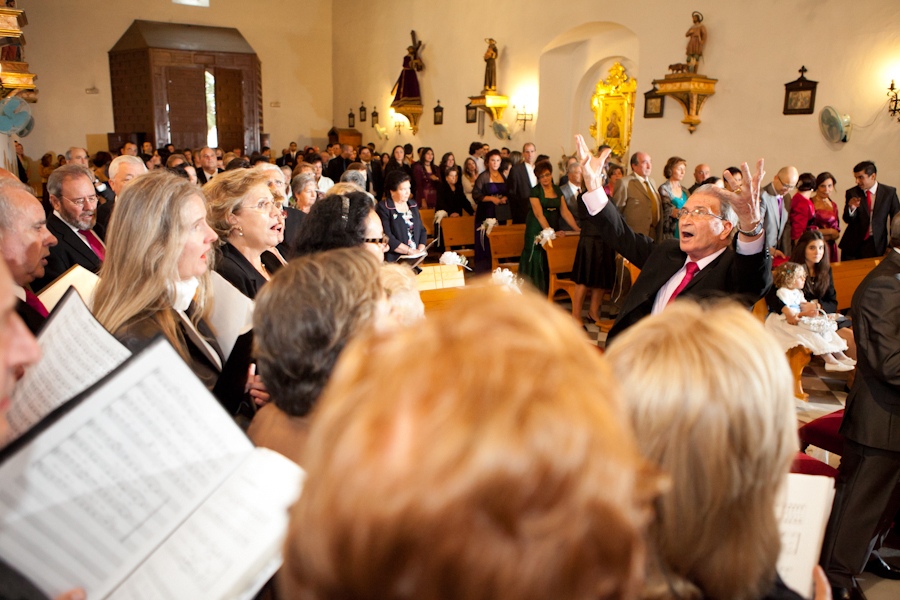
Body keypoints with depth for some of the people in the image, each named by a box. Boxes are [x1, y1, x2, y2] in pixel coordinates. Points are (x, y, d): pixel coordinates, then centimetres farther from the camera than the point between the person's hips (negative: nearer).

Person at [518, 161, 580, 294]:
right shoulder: (535, 191, -8)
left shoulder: (557, 190, 7)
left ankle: (548, 293, 12)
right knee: (538, 262, -2)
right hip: (538, 231, -5)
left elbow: (565, 211, 3)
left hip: (554, 228, 5)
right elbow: (539, 214, -17)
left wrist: (577, 228, -9)